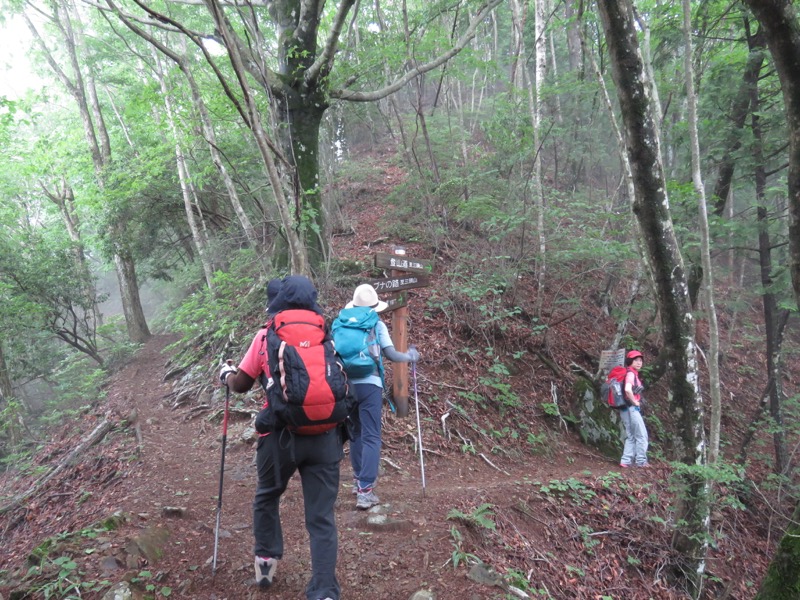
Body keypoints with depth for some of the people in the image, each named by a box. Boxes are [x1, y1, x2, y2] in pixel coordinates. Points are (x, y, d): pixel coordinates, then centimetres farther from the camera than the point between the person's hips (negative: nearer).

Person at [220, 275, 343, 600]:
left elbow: (241, 385, 6)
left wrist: (226, 374, 29)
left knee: (267, 496, 27)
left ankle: (266, 562, 39)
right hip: (324, 436, 1)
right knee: (321, 517, 6)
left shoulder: (266, 336, 0)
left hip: (282, 435, -1)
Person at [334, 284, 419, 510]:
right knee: (371, 436, -2)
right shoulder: (376, 323, 1)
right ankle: (365, 490, -9)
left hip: (345, 384, 4)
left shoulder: (340, 322, 8)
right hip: (369, 384, -4)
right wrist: (410, 356, 15)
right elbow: (390, 354, -4)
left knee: (355, 433, 20)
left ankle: (358, 480, 32)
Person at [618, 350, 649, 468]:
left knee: (631, 436, 12)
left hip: (627, 409, 9)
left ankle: (626, 461, 11)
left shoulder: (633, 374, 15)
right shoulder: (631, 374, -14)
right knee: (642, 435, 1)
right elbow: (627, 390, -33)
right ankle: (641, 461, 7)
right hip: (632, 408, -9)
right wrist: (635, 402, -17)